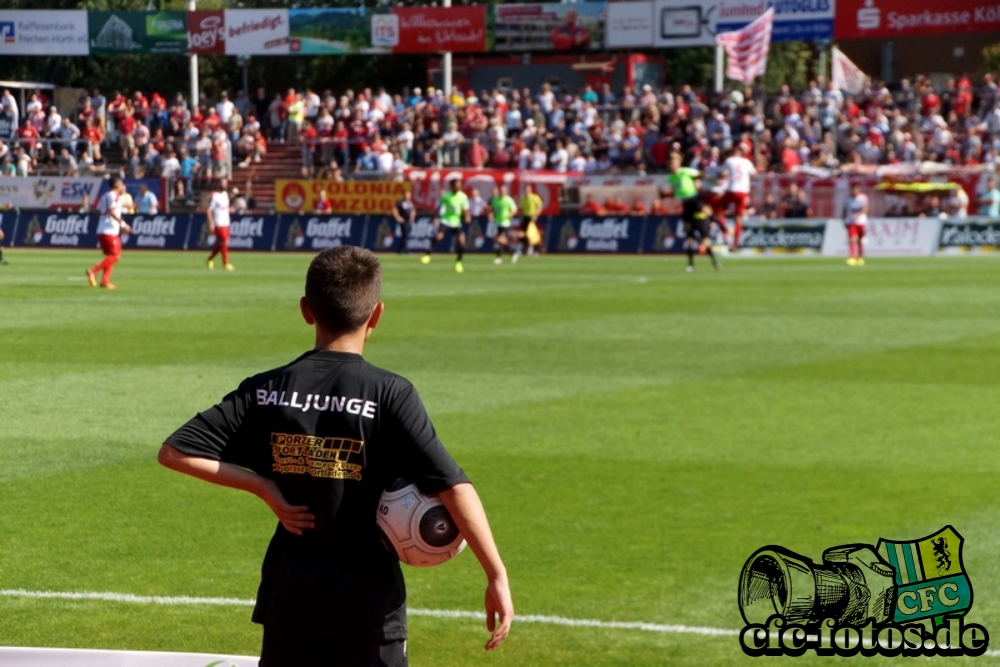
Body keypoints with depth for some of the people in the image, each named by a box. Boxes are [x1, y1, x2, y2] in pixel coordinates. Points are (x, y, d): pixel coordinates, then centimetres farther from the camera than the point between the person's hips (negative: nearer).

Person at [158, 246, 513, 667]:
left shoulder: (266, 391, -1)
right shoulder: (389, 395, -11)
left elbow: (174, 452, -4)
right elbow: (452, 485, -18)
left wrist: (264, 488, -4)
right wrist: (496, 575, -15)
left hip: (291, 592, 3)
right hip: (369, 600, -3)